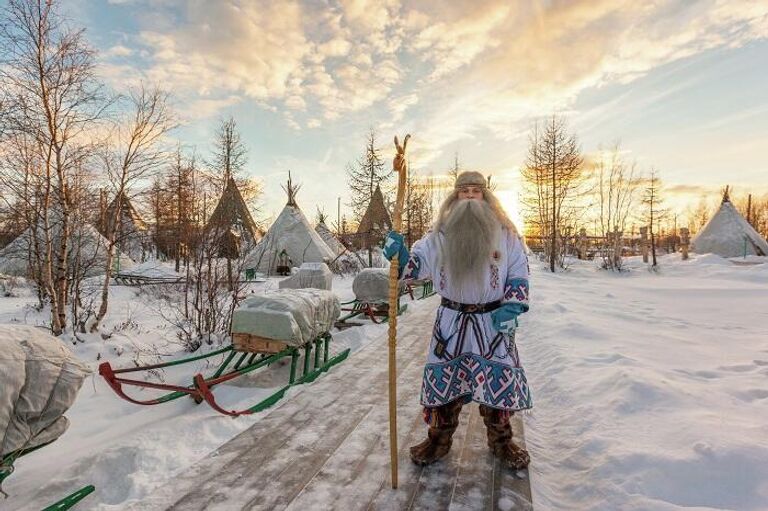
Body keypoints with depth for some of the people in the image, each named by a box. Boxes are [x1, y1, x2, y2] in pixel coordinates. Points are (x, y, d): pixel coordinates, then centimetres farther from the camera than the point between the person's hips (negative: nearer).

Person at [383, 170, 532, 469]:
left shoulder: (505, 233, 0)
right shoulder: (440, 234, 2)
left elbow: (519, 274, 2)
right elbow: (417, 264, 0)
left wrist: (511, 307, -11)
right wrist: (399, 253, -21)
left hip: (494, 323, 0)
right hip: (451, 322, 1)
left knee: (499, 381, 7)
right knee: (443, 378, 6)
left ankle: (501, 441, 31)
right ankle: (439, 439, 27)